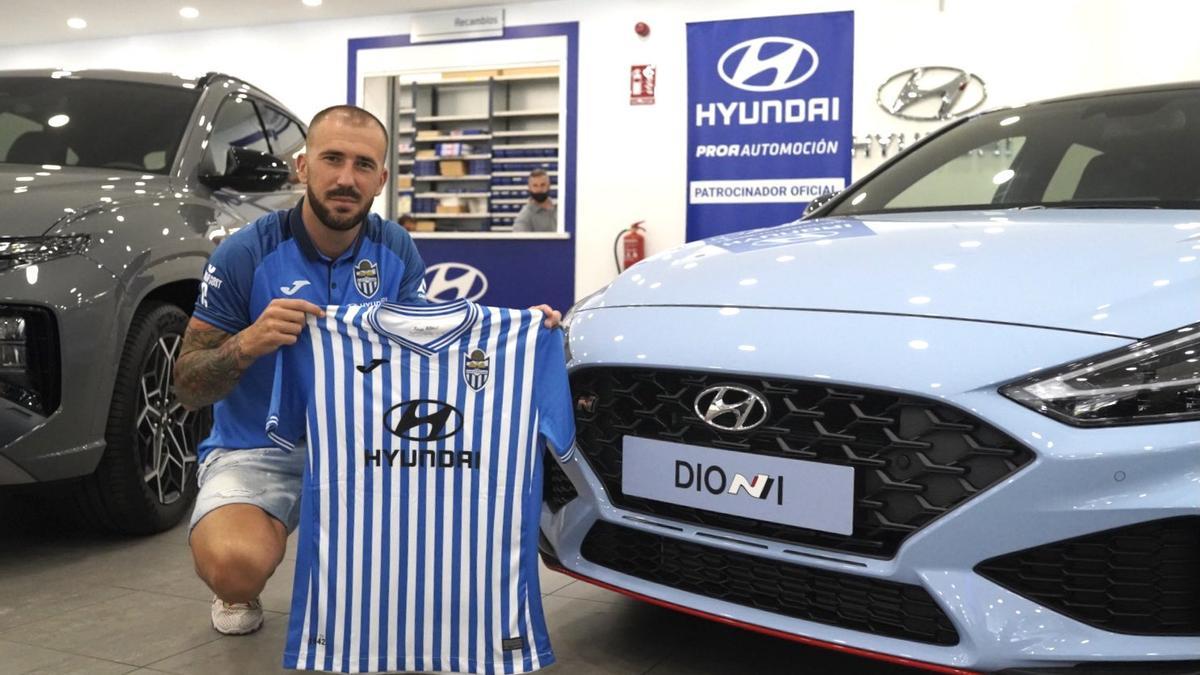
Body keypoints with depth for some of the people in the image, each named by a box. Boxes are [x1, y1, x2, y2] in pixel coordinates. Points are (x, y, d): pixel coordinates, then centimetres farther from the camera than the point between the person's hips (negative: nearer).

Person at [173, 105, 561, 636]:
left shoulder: (396, 250, -2)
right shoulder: (246, 254, -13)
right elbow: (187, 387, -9)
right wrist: (248, 344, -31)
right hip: (257, 451, -3)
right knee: (236, 563, -34)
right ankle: (238, 593, 7)